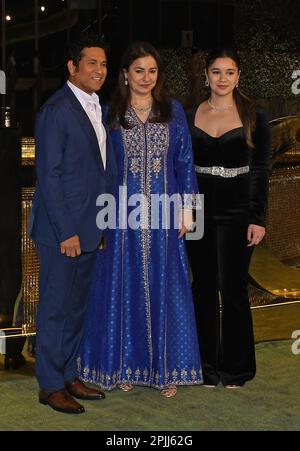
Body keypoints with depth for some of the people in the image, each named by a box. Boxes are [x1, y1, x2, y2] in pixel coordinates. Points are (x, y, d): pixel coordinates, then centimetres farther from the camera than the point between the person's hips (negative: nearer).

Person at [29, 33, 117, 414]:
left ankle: (68, 374, 27)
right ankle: (50, 385, 13)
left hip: (88, 228, 8)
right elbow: (48, 175, -16)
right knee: (56, 307, 2)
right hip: (61, 228, -8)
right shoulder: (56, 110, -14)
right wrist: (66, 232, -18)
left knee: (77, 307, 15)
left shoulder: (97, 108, 12)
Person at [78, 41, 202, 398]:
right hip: (124, 214, -1)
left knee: (166, 288, 4)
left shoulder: (173, 111, 6)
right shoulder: (110, 114, 3)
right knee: (125, 287, 5)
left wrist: (187, 208, 0)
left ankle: (166, 368, 13)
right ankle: (126, 364, 16)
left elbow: (185, 161, 7)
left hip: (164, 215, 1)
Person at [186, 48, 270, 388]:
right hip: (200, 211, 3)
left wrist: (258, 218, -8)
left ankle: (236, 368, 17)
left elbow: (260, 170, -2)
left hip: (237, 211, -2)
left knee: (233, 289, 1)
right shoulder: (190, 117, 6)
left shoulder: (254, 117, -1)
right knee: (204, 288, 7)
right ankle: (208, 365, 19)